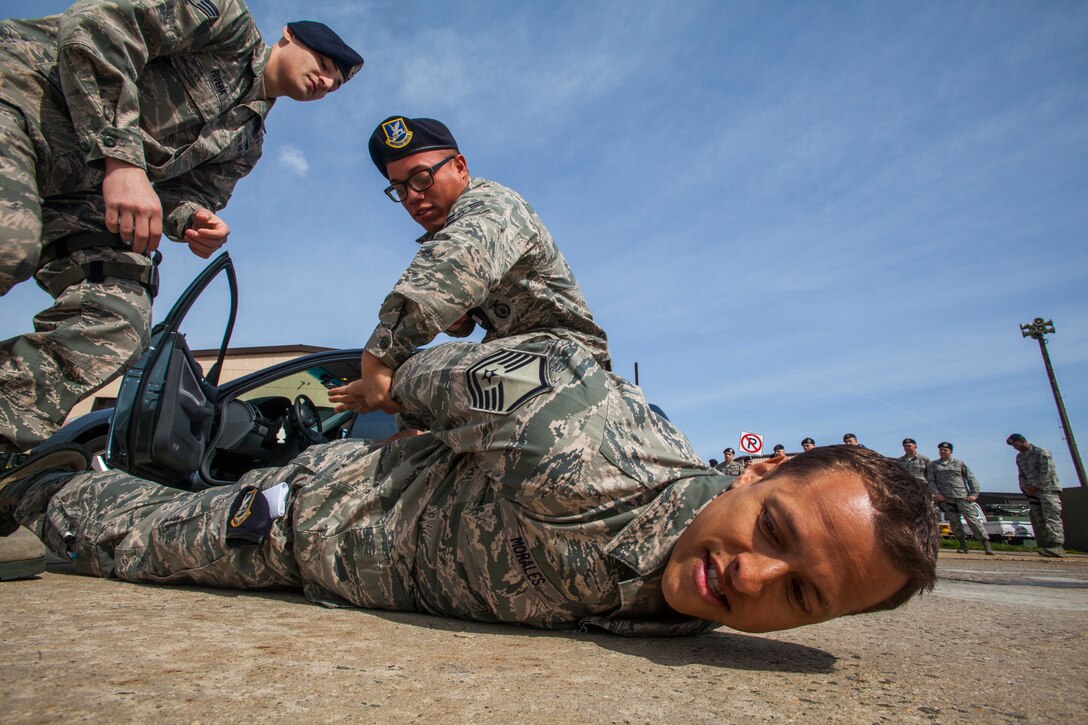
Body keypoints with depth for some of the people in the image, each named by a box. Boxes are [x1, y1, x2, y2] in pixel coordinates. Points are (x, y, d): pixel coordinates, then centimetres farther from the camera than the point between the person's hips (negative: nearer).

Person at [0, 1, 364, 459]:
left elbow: (182, 194, 17)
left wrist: (194, 219, -10)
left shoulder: (247, 141, 21)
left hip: (79, 187, 6)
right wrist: (121, 157, -24)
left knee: (118, 328, -16)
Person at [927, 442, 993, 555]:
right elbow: (930, 481, 7)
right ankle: (963, 544, 10)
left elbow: (971, 479, 9)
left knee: (972, 519, -6)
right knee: (954, 522, 1)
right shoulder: (933, 465, 13)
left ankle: (986, 544, -2)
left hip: (962, 496, -1)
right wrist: (936, 493, -7)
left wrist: (974, 493, -2)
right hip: (945, 498, 1)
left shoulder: (960, 464, 12)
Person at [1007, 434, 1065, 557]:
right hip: (1032, 491, 8)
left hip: (1048, 488, -7)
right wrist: (1024, 486, 1)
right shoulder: (1019, 457, 17)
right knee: (1038, 519, 2)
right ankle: (1046, 546, 2)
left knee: (1051, 517, -16)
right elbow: (1021, 474, 19)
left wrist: (1035, 486, -14)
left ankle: (1057, 546, -22)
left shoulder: (1042, 453, -6)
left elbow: (1047, 472, -13)